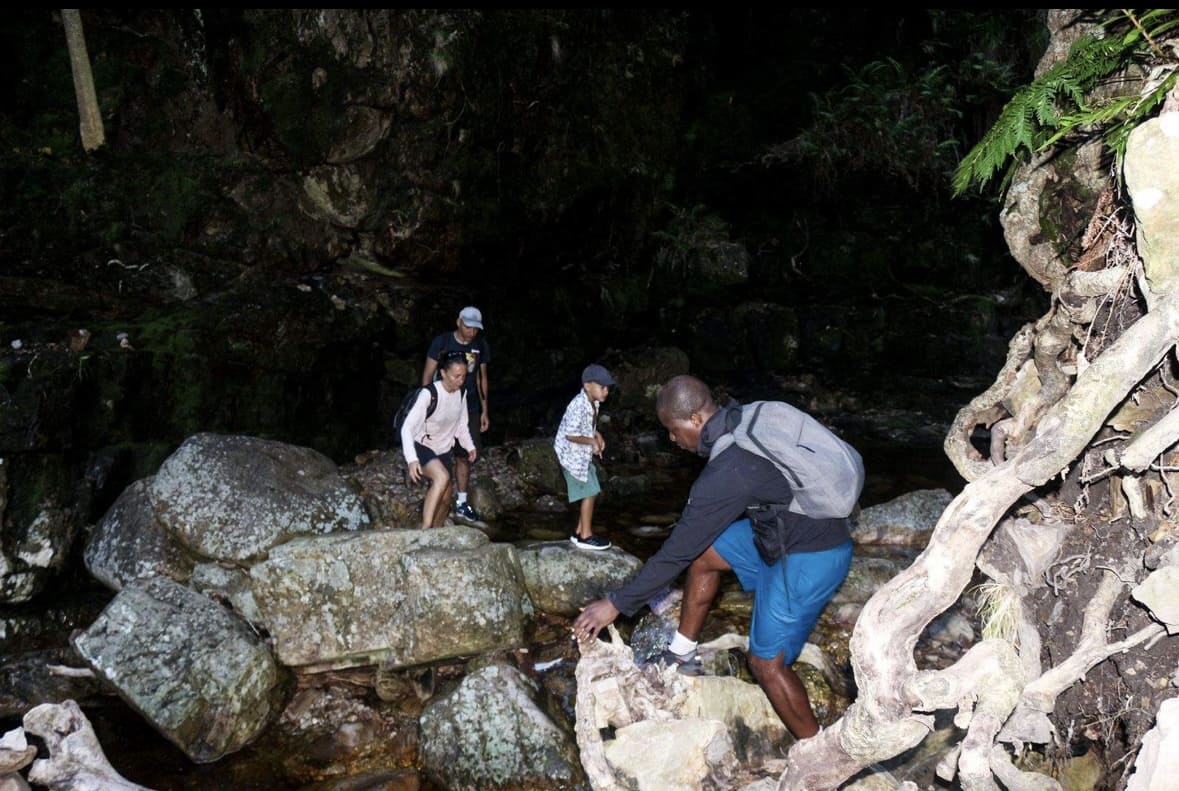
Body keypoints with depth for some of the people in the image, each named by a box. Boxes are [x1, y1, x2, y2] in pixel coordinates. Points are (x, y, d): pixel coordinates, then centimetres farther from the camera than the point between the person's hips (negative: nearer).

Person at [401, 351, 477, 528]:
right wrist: (412, 459, -41)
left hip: (443, 450, 7)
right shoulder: (428, 394, -26)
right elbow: (407, 427, -30)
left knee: (445, 499, 10)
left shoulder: (461, 393, -7)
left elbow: (461, 424, 10)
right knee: (442, 477, -34)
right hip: (421, 447, -7)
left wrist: (470, 446, -2)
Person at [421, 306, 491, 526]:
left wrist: (484, 410, 11)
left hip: (469, 408, 4)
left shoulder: (481, 345, 4)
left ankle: (462, 506, 18)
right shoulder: (442, 342, -9)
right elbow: (427, 375, -5)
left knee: (464, 456, 9)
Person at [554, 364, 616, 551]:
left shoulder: (593, 403, 2)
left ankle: (580, 532, 25)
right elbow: (570, 434, -28)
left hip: (583, 455, 9)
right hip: (572, 456, -9)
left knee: (590, 493, 14)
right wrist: (592, 441, -19)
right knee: (589, 494, -3)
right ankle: (585, 536, 7)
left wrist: (598, 436, 1)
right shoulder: (579, 406, -27)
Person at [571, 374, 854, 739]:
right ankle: (683, 653, 27)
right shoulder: (742, 420, -4)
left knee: (766, 662, 0)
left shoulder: (725, 475, -29)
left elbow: (678, 551, -22)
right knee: (703, 553, 15)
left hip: (810, 558, -9)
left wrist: (615, 604, -13)